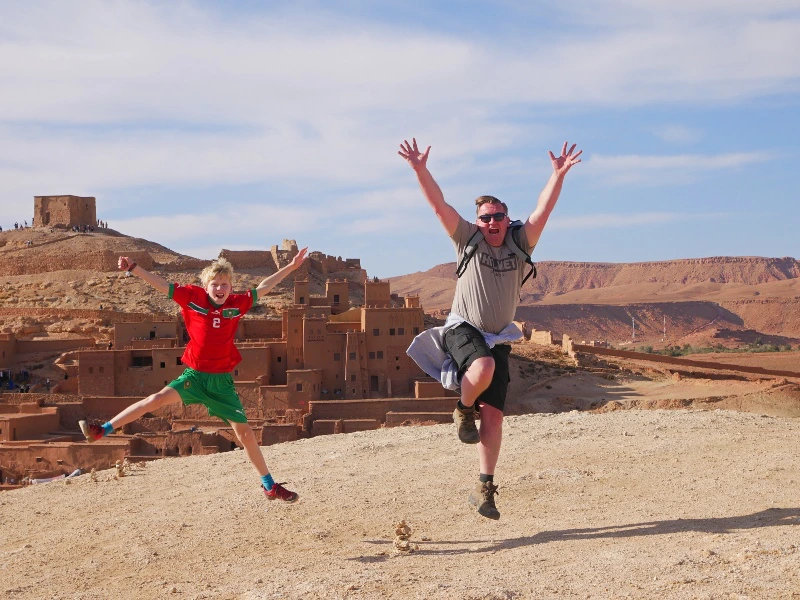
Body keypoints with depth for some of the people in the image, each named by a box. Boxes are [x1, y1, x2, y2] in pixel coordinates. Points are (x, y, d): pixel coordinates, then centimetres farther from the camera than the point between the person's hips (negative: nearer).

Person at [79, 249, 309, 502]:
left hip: (222, 381, 1)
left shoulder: (237, 304, 0)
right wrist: (133, 268, -13)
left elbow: (263, 287, 9)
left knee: (245, 432, 2)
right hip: (195, 376, -1)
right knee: (159, 398, -23)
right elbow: (161, 284, -5)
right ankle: (103, 430, -16)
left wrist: (291, 267, 11)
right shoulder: (193, 297, -4)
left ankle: (270, 486, 13)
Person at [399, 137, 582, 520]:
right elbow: (438, 204, -8)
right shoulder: (468, 240, -1)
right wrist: (420, 169, -18)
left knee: (493, 416, -4)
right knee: (483, 366, -37)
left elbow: (543, 210, -5)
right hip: (463, 330, -3)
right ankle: (463, 410, -4)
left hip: (498, 340, 3)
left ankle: (484, 488, 3)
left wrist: (559, 174, -15)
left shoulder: (520, 244, 4)